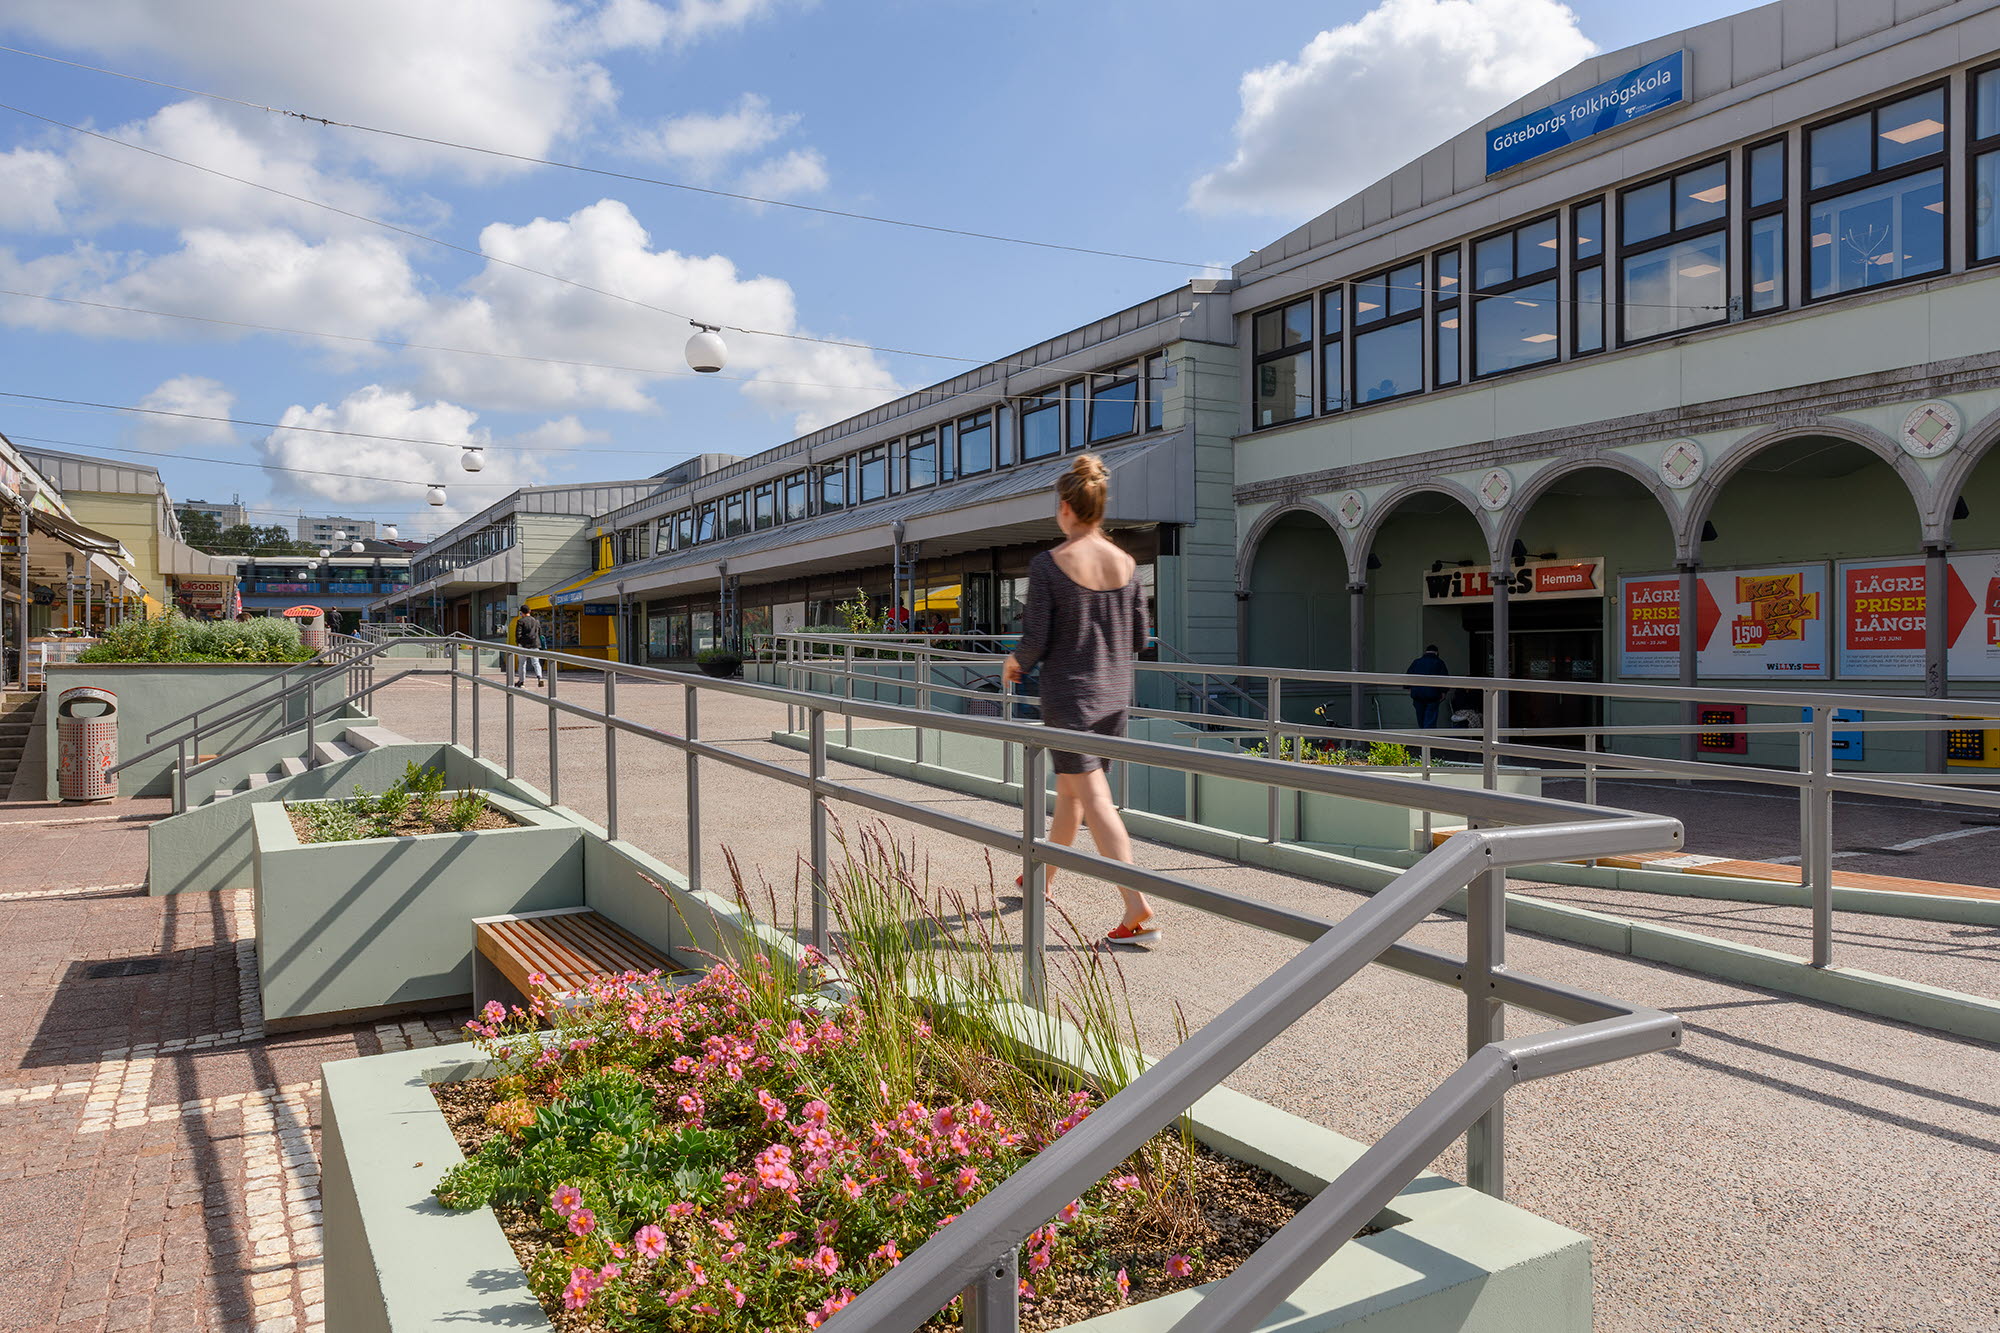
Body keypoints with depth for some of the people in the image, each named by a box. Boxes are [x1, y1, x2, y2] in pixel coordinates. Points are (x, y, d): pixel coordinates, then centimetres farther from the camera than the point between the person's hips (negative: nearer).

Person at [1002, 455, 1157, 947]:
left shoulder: (1047, 565, -13)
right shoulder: (1126, 563, 1)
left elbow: (1035, 642, -13)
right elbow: (1138, 639, 6)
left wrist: (1014, 663, 9)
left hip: (1068, 696, -6)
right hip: (1114, 694, 6)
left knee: (1095, 800, -5)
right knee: (1069, 791, 21)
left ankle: (1138, 911, -12)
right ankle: (1041, 877, 39)